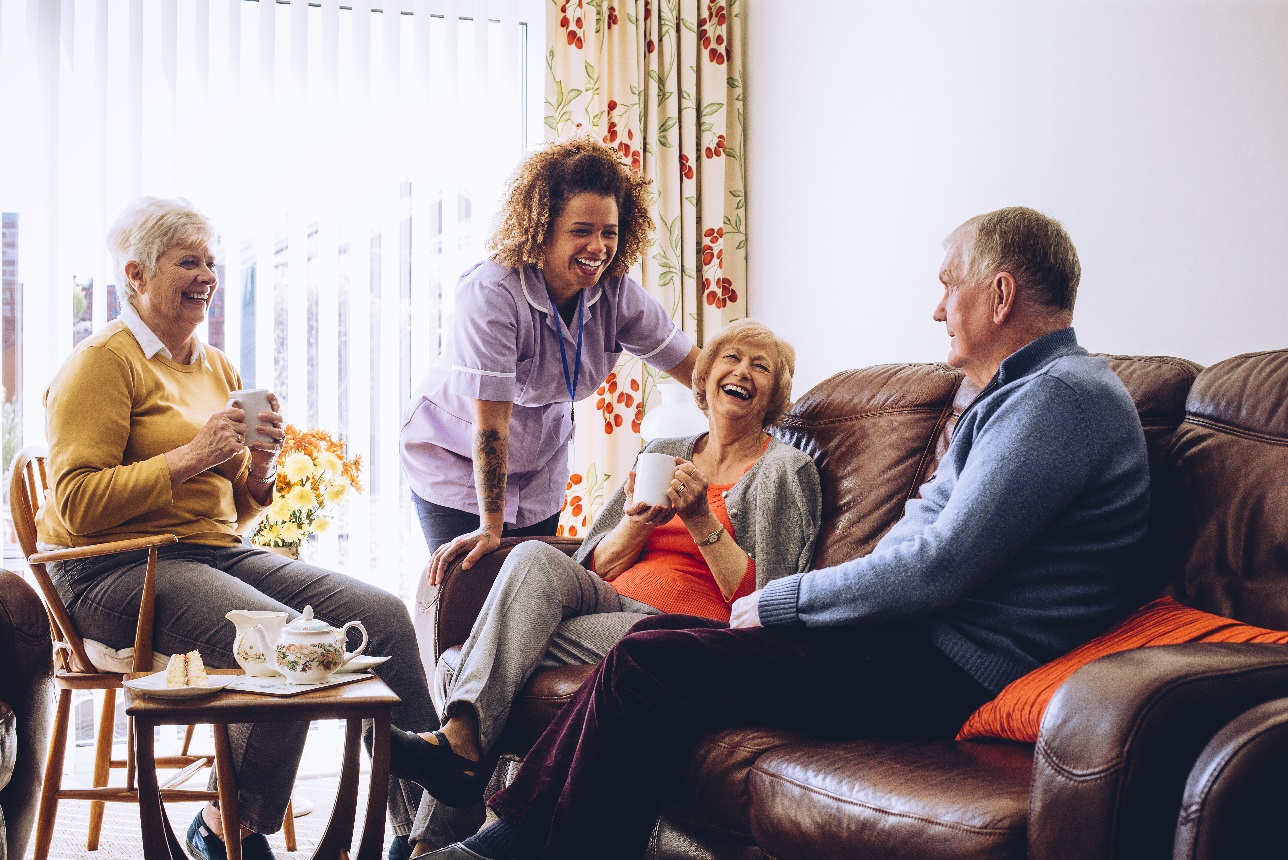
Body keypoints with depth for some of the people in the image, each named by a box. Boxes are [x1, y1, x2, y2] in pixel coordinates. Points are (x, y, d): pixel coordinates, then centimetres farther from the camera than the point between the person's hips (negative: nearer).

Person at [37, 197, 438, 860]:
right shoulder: (104, 361, -3)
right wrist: (192, 456, -16)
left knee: (383, 616, -14)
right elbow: (76, 505, -13)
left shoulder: (216, 367, 21)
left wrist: (259, 468, 3)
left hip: (220, 554, 7)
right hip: (117, 570, -7)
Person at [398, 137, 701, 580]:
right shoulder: (492, 293, -31)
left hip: (539, 468, 5)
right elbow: (491, 420, -33)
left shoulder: (616, 292, -14)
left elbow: (692, 365, -4)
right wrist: (490, 528, -31)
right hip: (455, 460, -5)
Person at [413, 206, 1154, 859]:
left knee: (647, 665, -13)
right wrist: (794, 602, 4)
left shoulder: (1064, 395, -15)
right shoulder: (1018, 394, 20)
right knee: (659, 633, 7)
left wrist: (781, 601, -10)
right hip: (914, 635, 11)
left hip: (941, 672, -11)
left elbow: (939, 568, -22)